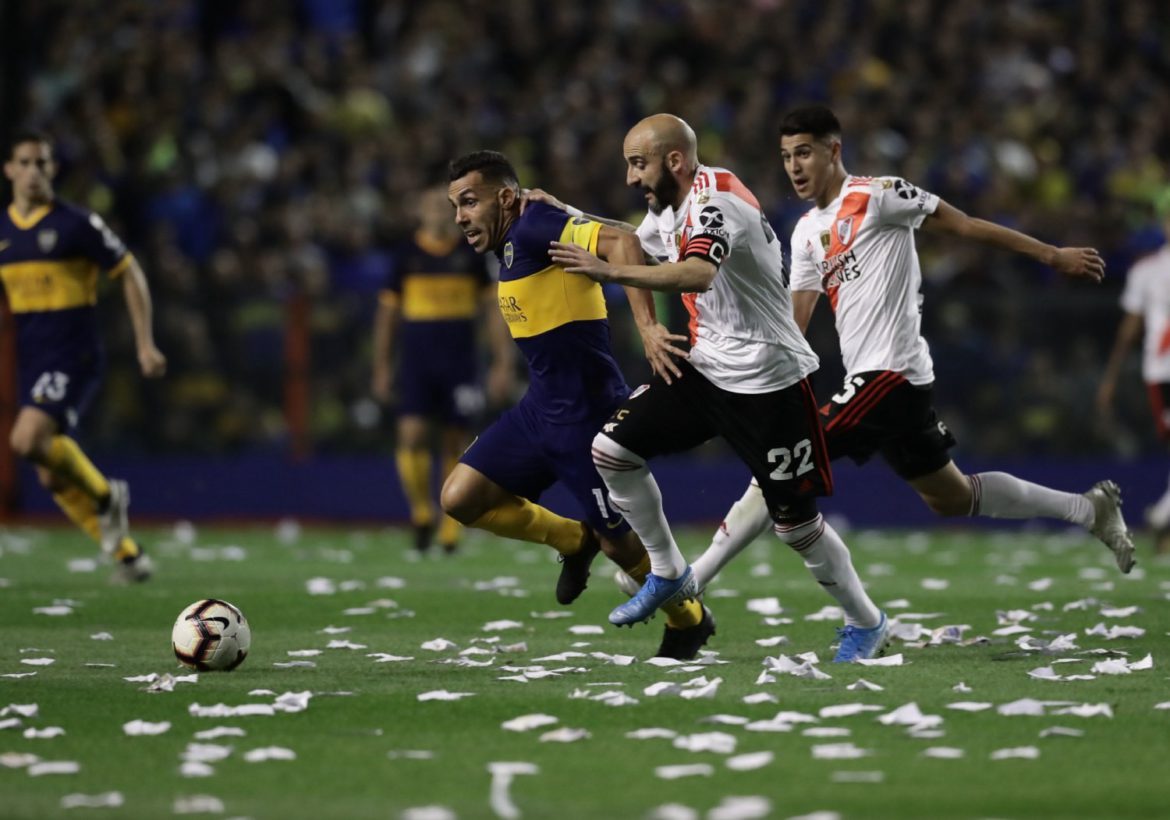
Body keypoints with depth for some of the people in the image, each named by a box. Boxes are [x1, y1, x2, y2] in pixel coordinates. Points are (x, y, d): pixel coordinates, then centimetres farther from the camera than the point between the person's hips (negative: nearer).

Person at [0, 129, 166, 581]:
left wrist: (145, 343, -6)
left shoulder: (76, 224, -8)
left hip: (74, 359, -6)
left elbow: (130, 275, -2)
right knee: (53, 477, 5)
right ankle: (128, 553, 18)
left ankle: (105, 495, -3)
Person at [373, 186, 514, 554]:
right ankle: (421, 514, 4)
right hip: (416, 361, 0)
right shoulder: (407, 253, 5)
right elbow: (387, 312, 11)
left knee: (456, 445, 1)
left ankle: (450, 531, 12)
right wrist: (382, 369, 8)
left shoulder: (471, 252, 4)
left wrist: (503, 365, 0)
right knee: (411, 437, -15)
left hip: (460, 363, 0)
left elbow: (493, 308, 6)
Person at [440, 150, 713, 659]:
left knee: (619, 543, 3)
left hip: (584, 414, -9)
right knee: (460, 499, 1)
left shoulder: (533, 228, -17)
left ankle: (689, 620, 30)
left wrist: (648, 326, -36)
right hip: (540, 407, 9)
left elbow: (621, 241, -30)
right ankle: (574, 541, 20)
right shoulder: (511, 248, 13)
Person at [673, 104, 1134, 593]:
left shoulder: (875, 195, -7)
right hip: (866, 377, 9)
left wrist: (1053, 256, -5)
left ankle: (692, 578, -13)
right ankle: (1090, 508, 27)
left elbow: (963, 225, -6)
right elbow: (794, 325, 18)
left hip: (891, 373, -9)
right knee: (951, 498, 17)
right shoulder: (807, 232, 17)